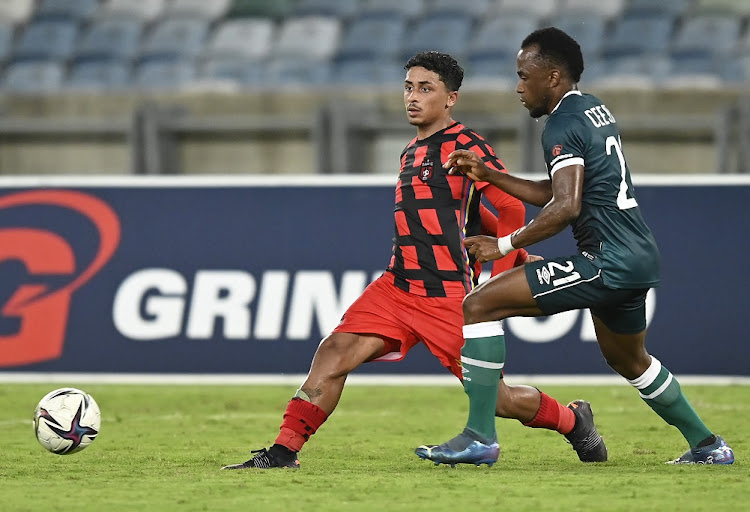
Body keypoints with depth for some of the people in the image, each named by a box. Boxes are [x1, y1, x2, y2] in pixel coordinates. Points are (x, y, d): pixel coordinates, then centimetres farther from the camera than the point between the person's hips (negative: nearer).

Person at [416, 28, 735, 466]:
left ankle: (479, 437, -16)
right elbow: (557, 193, 25)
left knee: (479, 305, -12)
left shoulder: (563, 125, -11)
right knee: (629, 361, 33)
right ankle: (708, 446, 42)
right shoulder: (595, 110, 18)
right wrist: (488, 175, 21)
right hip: (640, 257, 10)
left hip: (607, 262, -10)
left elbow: (565, 207, -23)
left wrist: (505, 245, -17)